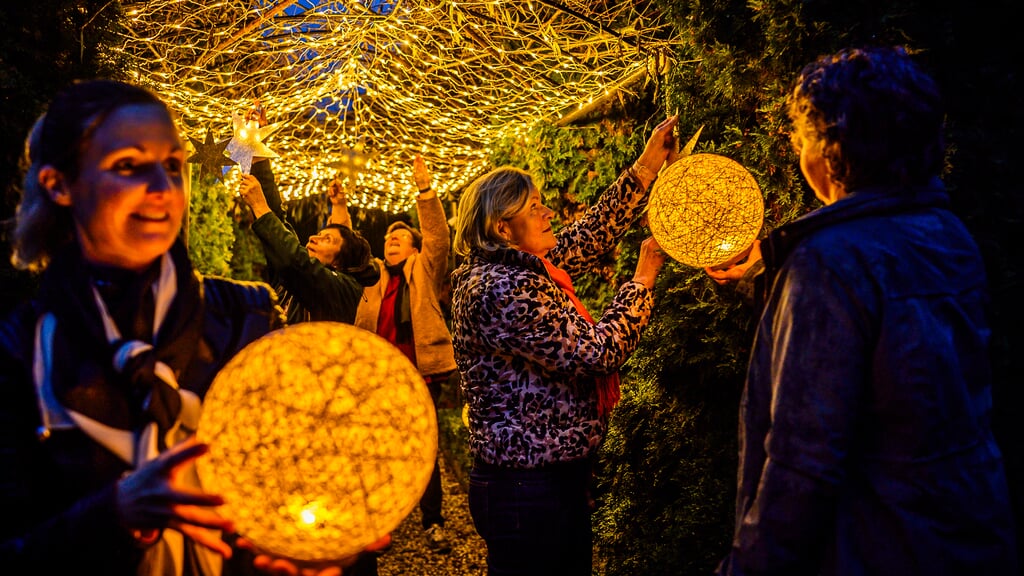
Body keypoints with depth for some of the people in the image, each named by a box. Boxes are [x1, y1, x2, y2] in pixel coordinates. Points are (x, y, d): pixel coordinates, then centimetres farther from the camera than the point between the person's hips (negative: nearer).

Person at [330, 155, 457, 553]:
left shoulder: (425, 271, 8)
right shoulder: (370, 275, 17)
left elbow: (439, 237, -5)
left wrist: (425, 191, -14)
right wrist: (339, 207, 10)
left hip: (419, 373, -3)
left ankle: (432, 523, 10)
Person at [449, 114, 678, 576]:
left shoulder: (514, 270, 9)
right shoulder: (507, 288, -21)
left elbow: (592, 233, 15)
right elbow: (598, 351, -22)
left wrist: (646, 168, 14)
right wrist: (643, 279, -10)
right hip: (531, 486, -10)